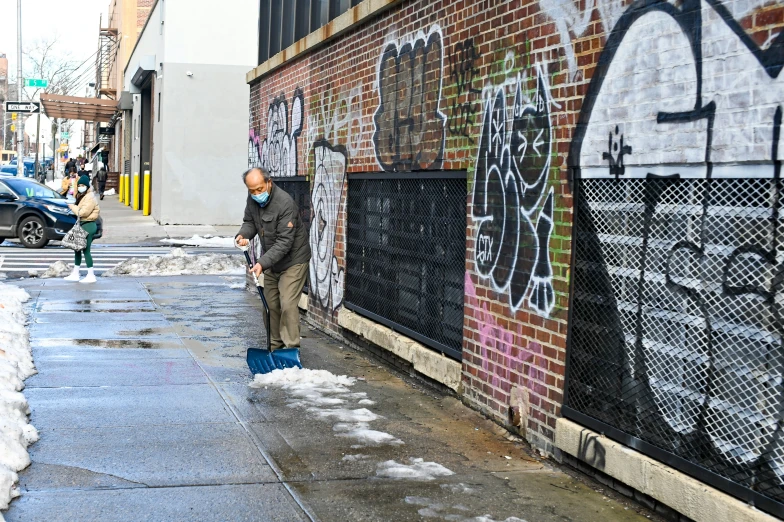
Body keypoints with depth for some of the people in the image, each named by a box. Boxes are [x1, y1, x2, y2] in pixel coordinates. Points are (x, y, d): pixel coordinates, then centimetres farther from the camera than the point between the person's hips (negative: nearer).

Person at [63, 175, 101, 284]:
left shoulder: (90, 198, -16)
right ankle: (75, 274, 20)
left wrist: (72, 206, -9)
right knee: (77, 249, 13)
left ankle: (91, 275, -3)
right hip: (82, 224, 10)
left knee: (86, 250, -8)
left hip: (88, 225, -10)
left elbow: (82, 212, -22)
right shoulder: (82, 196, 17)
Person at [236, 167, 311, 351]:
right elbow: (250, 221, 8)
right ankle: (274, 344, 21)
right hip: (271, 260, 8)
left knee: (287, 304, -13)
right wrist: (243, 235, -15)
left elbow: (284, 242, -31)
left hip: (293, 260, -7)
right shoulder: (252, 199, -6)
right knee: (271, 303, 11)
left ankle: (291, 348, -6)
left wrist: (262, 263, -38)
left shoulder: (285, 203, -30)